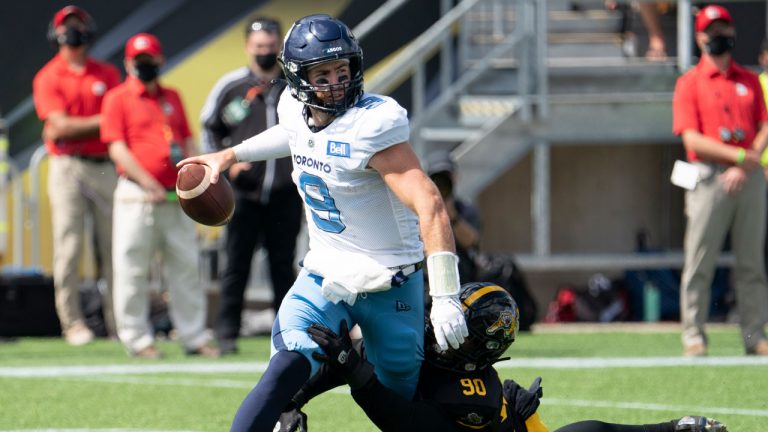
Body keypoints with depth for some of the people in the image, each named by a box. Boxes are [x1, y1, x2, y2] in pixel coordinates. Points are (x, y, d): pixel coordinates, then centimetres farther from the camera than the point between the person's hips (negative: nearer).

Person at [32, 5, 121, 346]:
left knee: (113, 247, -1)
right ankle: (72, 323, -3)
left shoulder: (108, 75, 13)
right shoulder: (49, 78, 3)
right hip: (68, 168, -3)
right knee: (68, 247, -6)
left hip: (106, 167, 3)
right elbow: (59, 127, -7)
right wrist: (101, 121, -10)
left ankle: (118, 323, 1)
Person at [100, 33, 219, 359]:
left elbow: (187, 142, 17)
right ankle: (137, 338, 3)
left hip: (176, 197, 5)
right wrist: (150, 185, -17)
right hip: (137, 196, -5)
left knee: (185, 267, 7)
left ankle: (193, 337, 12)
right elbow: (117, 148, -9)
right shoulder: (118, 98, -1)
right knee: (133, 269, -4)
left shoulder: (172, 97, 16)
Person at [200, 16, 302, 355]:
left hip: (285, 194, 2)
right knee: (236, 265, -1)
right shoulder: (230, 86, 1)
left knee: (284, 265, 7)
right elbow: (209, 130, 9)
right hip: (244, 192, -2)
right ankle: (227, 333, 3)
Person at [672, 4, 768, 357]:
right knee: (699, 262, -4)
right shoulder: (689, 83, 4)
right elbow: (692, 139, -6)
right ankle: (693, 335, -1)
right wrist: (739, 155, -15)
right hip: (710, 178, -3)